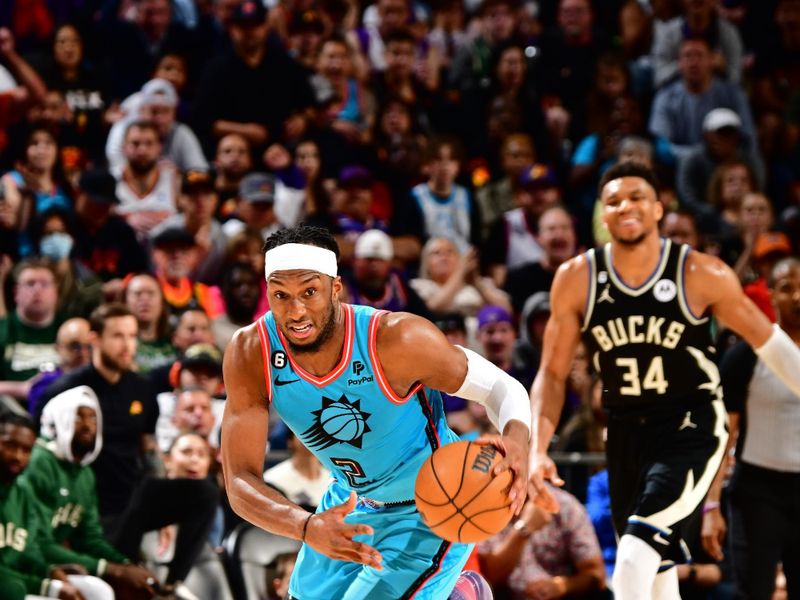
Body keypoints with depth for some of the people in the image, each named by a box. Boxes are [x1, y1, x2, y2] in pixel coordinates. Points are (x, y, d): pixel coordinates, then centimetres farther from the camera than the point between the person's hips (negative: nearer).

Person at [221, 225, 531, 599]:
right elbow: (240, 483, -24)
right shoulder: (249, 354, -23)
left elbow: (500, 386, -19)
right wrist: (306, 527, -45)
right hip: (349, 502, 5)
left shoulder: (397, 340, -32)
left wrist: (516, 440, -43)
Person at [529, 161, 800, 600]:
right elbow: (553, 374, 1)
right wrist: (537, 451, -10)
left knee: (634, 558, -23)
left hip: (691, 427, -4)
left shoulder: (701, 275, -11)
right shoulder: (577, 279, -5)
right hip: (625, 430, 4)